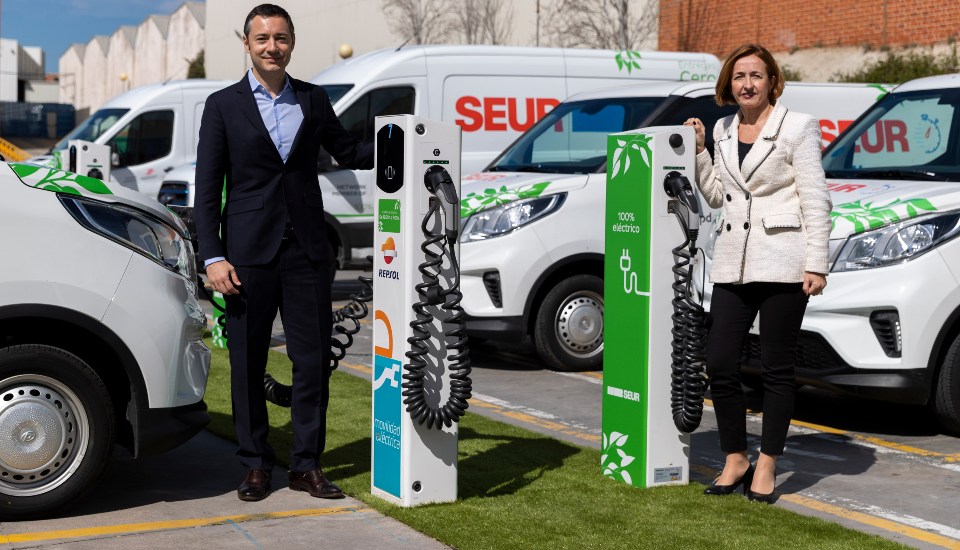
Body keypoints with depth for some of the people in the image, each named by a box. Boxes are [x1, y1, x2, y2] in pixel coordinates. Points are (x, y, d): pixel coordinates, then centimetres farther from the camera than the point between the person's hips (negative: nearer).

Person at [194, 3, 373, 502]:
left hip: (306, 250, 2)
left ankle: (306, 465, 14)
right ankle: (255, 465, 17)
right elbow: (206, 188, 0)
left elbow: (347, 152, 22)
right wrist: (213, 258, -9)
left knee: (314, 359, 3)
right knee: (247, 363, 5)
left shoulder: (314, 100, 10)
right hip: (249, 252, -2)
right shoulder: (223, 105, 2)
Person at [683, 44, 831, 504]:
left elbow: (815, 199, -6)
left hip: (782, 264, -5)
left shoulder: (797, 126, -3)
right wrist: (698, 150, 8)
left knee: (776, 370, 2)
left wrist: (816, 264, -12)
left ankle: (766, 466, 13)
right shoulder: (723, 129, 13)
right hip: (733, 263, 5)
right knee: (719, 366, 2)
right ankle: (735, 460, 18)